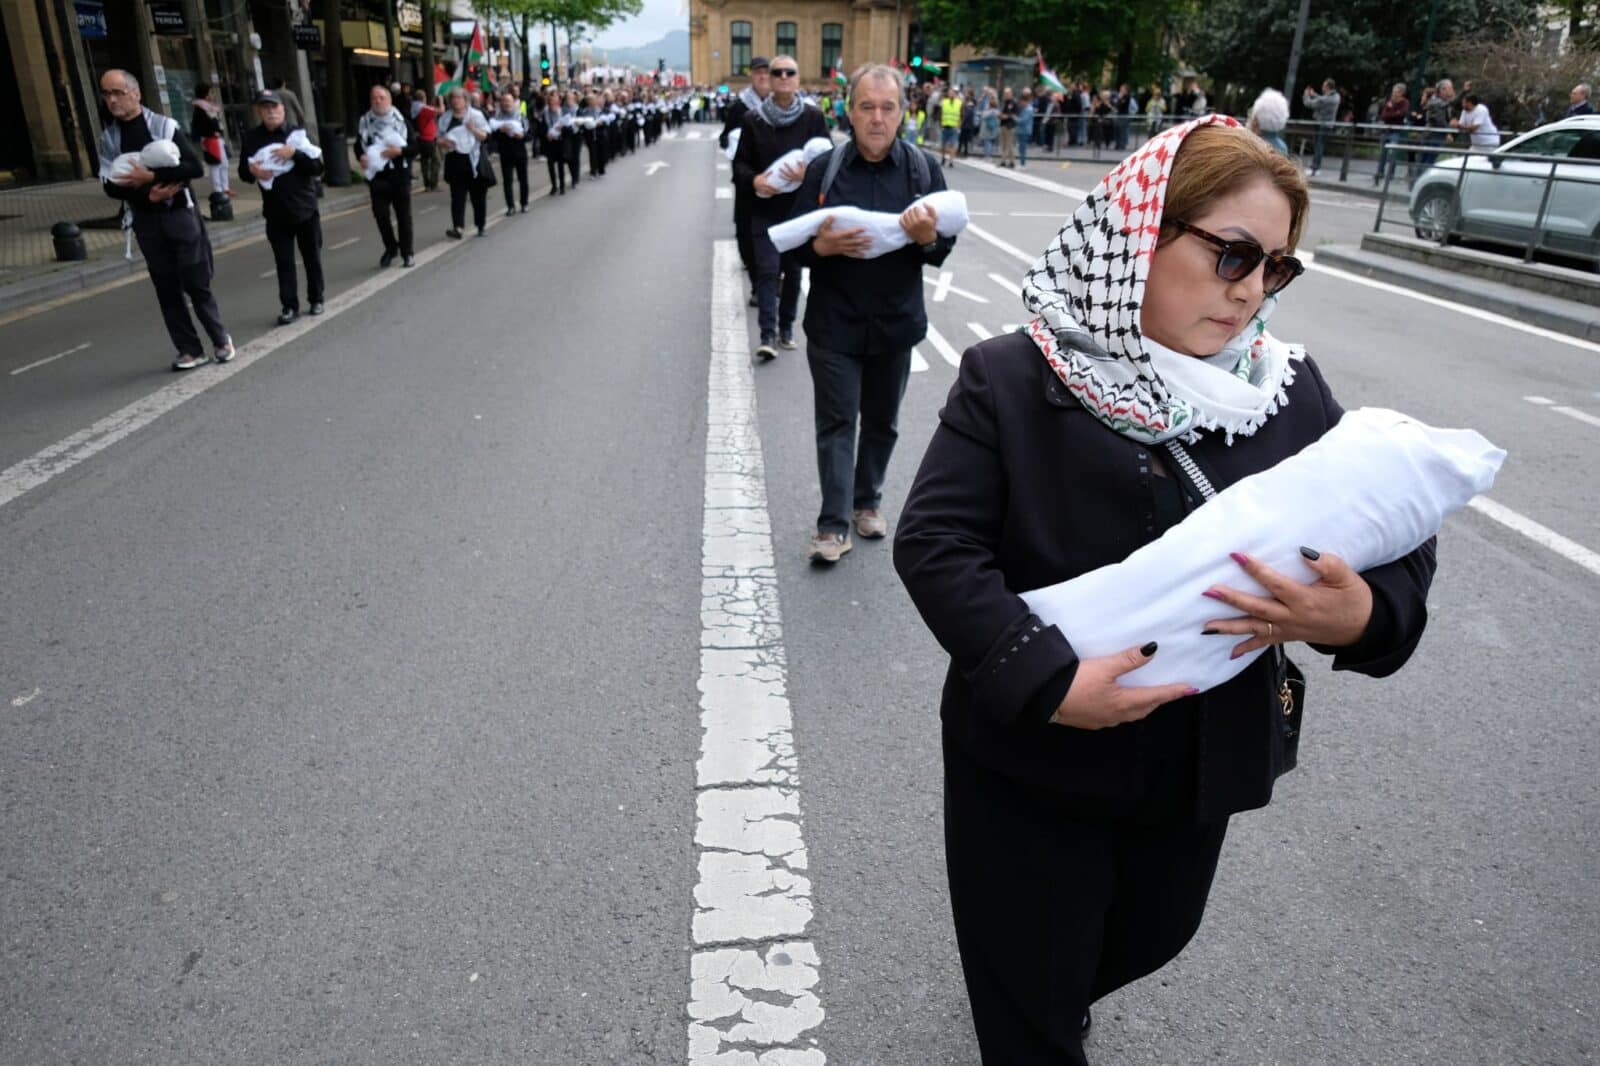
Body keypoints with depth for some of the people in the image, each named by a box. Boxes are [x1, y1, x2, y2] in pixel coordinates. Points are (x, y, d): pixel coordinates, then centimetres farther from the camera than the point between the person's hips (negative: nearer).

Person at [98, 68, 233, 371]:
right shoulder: (108, 136, 6)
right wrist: (147, 195, -14)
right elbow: (109, 184, 2)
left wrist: (151, 176, -19)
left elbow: (194, 166, -11)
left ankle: (220, 339, 16)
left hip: (179, 213, -3)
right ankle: (190, 349, 9)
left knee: (196, 282, 0)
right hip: (145, 219, 3)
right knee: (166, 288, 3)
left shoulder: (164, 125, -3)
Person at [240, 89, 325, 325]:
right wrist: (253, 172, -16)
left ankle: (315, 300, 24)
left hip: (306, 209, -1)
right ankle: (289, 306, 7)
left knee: (312, 258, 10)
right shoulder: (252, 138, 1)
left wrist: (294, 153, -24)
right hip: (276, 213, 1)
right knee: (283, 262, 2)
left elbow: (318, 168, -9)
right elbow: (243, 173, 7)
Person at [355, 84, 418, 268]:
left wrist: (400, 151, -20)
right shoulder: (364, 122, 4)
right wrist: (360, 157, -9)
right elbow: (358, 146, 13)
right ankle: (390, 248, 22)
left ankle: (407, 252, 14)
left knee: (403, 215, 4)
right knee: (380, 214, 3)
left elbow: (417, 146, -3)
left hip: (400, 176, -2)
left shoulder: (401, 121, -1)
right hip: (377, 177, 2)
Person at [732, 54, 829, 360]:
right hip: (764, 209, -1)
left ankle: (786, 326, 25)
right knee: (767, 270, -7)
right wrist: (754, 179, -19)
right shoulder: (753, 119, 0)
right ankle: (768, 335, -7)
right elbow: (740, 162, 3)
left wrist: (808, 173, -23)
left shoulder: (813, 117, -2)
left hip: (801, 208, 1)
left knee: (794, 269, 11)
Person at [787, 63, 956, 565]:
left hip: (895, 321, 2)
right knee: (836, 422, 0)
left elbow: (945, 247, 2)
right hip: (834, 322, -2)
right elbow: (793, 243, 0)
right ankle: (834, 523, 7)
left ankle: (868, 501, 34)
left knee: (882, 421, 15)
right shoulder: (823, 169, -3)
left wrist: (928, 238, -21)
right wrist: (822, 246, -21)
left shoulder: (923, 169, 0)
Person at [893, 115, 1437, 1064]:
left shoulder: (1290, 392, -3)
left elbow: (1402, 545, -1)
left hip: (1203, 768, 5)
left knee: (1149, 941, 30)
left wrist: (1361, 617, -24)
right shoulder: (1011, 379, -14)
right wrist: (1048, 680, -29)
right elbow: (934, 542, -19)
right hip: (1030, 764, -4)